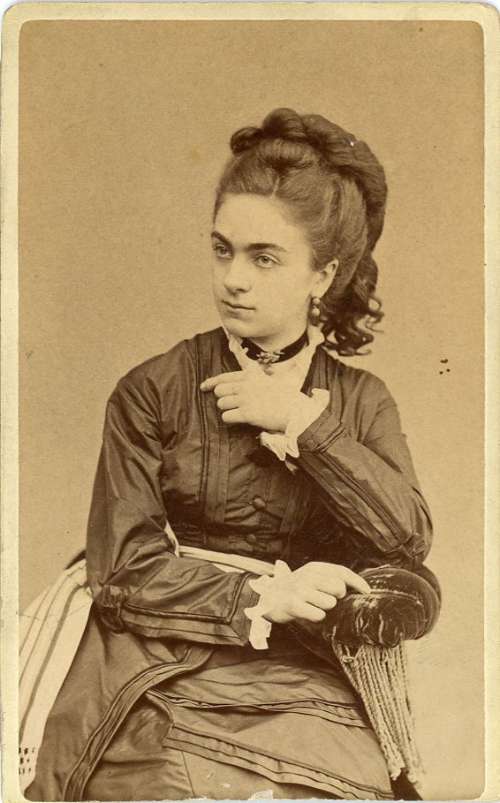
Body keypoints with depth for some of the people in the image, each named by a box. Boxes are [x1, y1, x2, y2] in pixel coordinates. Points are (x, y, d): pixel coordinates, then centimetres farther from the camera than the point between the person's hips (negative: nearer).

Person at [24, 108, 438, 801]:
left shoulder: (362, 401, 9)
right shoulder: (152, 391, 1)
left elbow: (411, 540, -5)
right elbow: (123, 572, -3)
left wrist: (301, 422, -9)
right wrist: (263, 597, -11)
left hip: (313, 691, 2)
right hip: (174, 683, -1)